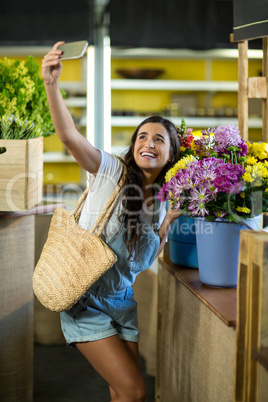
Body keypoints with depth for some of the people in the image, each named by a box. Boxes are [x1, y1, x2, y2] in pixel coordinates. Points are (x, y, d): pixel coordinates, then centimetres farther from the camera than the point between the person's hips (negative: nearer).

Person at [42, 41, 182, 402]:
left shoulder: (164, 200, 4)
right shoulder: (112, 171, -11)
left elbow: (147, 260, 8)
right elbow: (69, 135, -28)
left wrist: (168, 223, -6)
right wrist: (52, 84, -42)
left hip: (123, 301, 6)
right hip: (86, 300, -6)